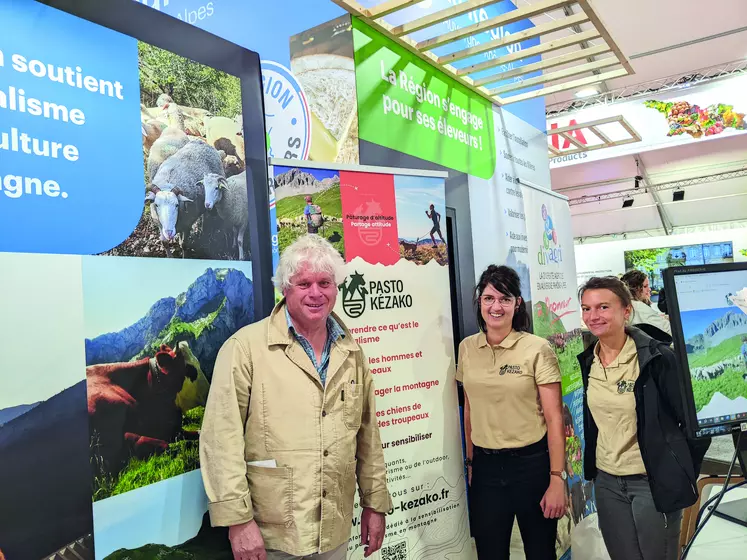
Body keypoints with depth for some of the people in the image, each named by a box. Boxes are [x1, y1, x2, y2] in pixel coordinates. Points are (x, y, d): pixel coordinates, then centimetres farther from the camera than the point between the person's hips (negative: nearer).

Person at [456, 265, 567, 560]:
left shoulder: (537, 349, -11)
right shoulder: (467, 348, 1)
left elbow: (554, 418, -10)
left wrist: (557, 479, -12)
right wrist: (471, 461, 12)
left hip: (532, 463, -3)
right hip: (485, 466, 3)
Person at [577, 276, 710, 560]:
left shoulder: (657, 357, -17)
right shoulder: (586, 361, -1)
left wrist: (683, 476, -6)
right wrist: (590, 467, 12)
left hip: (655, 482, -5)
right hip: (605, 482, 5)